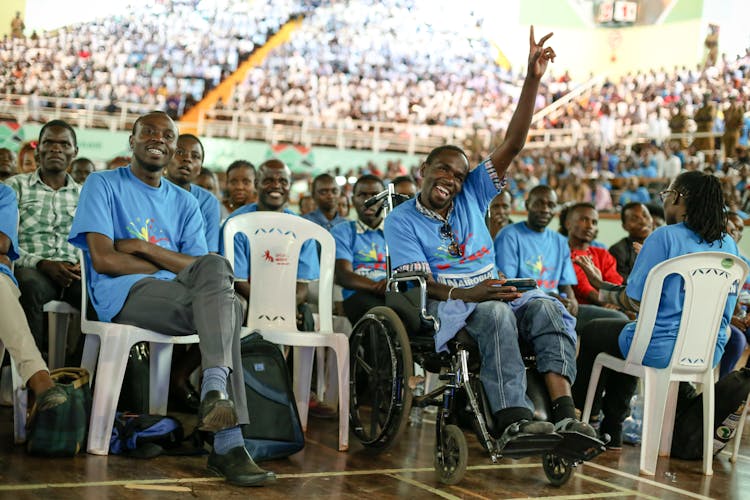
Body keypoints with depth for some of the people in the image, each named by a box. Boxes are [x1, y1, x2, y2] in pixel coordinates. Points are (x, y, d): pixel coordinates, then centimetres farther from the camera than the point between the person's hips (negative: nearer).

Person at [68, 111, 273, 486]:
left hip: (177, 293, 5)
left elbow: (201, 266, 7)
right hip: (123, 294, -5)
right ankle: (227, 443, -44)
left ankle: (215, 387, -42)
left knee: (215, 266, -30)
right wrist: (175, 267, -2)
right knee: (224, 304, -31)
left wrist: (145, 248, -7)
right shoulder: (103, 185, 10)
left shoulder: (185, 203, 23)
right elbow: (103, 259, -5)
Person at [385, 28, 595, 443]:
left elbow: (512, 144, 5)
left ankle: (564, 413, -41)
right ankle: (513, 422, -48)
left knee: (547, 308, -25)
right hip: (441, 306, -5)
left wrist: (532, 80, -5)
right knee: (496, 313, -36)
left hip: (491, 295, 5)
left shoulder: (473, 196, 14)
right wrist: (465, 294, -29)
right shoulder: (401, 221, 3)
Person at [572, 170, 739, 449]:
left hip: (661, 349, -7)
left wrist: (605, 293, 4)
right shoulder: (728, 245, 5)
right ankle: (612, 430, 37)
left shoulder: (666, 237, -15)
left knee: (593, 334, 21)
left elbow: (635, 300, -16)